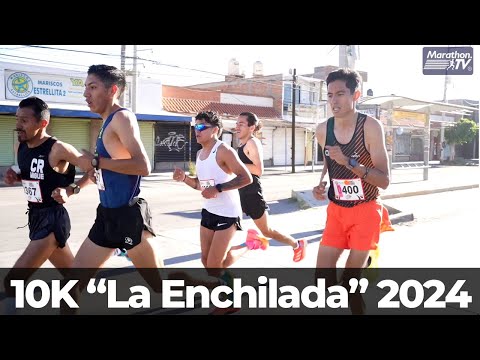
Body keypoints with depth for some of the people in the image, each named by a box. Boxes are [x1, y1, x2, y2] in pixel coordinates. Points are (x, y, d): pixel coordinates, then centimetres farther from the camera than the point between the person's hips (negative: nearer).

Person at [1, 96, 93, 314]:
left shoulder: (57, 149, -19)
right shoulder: (21, 147, 4)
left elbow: (94, 169, -15)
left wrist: (71, 190, -24)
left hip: (53, 219, -9)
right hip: (36, 217, 9)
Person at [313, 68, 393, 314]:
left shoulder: (371, 127, -17)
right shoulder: (322, 130, -2)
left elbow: (384, 181, -20)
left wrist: (349, 162, -31)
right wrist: (321, 185, -1)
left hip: (365, 211, -4)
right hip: (336, 210, 5)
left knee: (352, 278, -1)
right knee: (322, 276, 2)